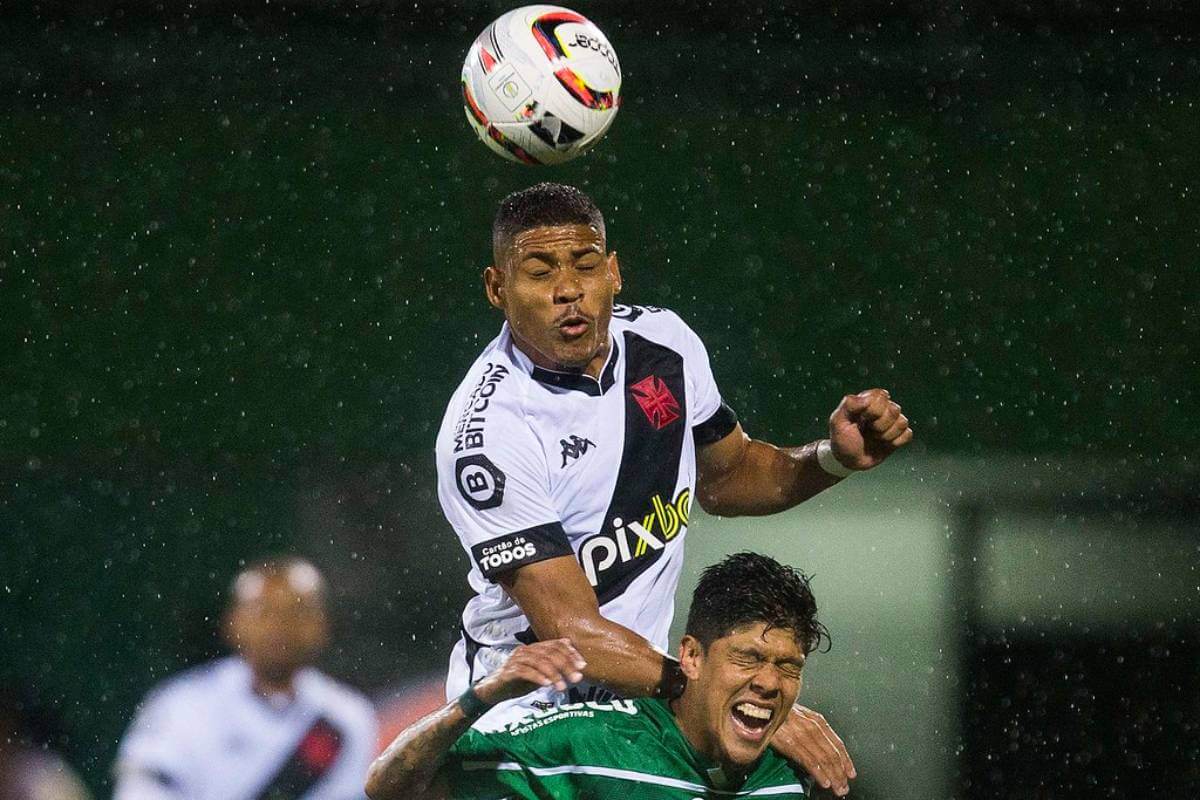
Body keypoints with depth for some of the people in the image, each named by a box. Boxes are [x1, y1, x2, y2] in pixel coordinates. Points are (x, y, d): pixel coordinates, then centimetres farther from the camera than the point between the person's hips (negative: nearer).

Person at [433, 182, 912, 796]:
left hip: (641, 696, 7)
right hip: (526, 709, -7)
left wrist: (834, 457, -2)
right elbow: (573, 631, -27)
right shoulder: (486, 431, -22)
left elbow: (725, 478, 18)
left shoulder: (664, 342, -2)